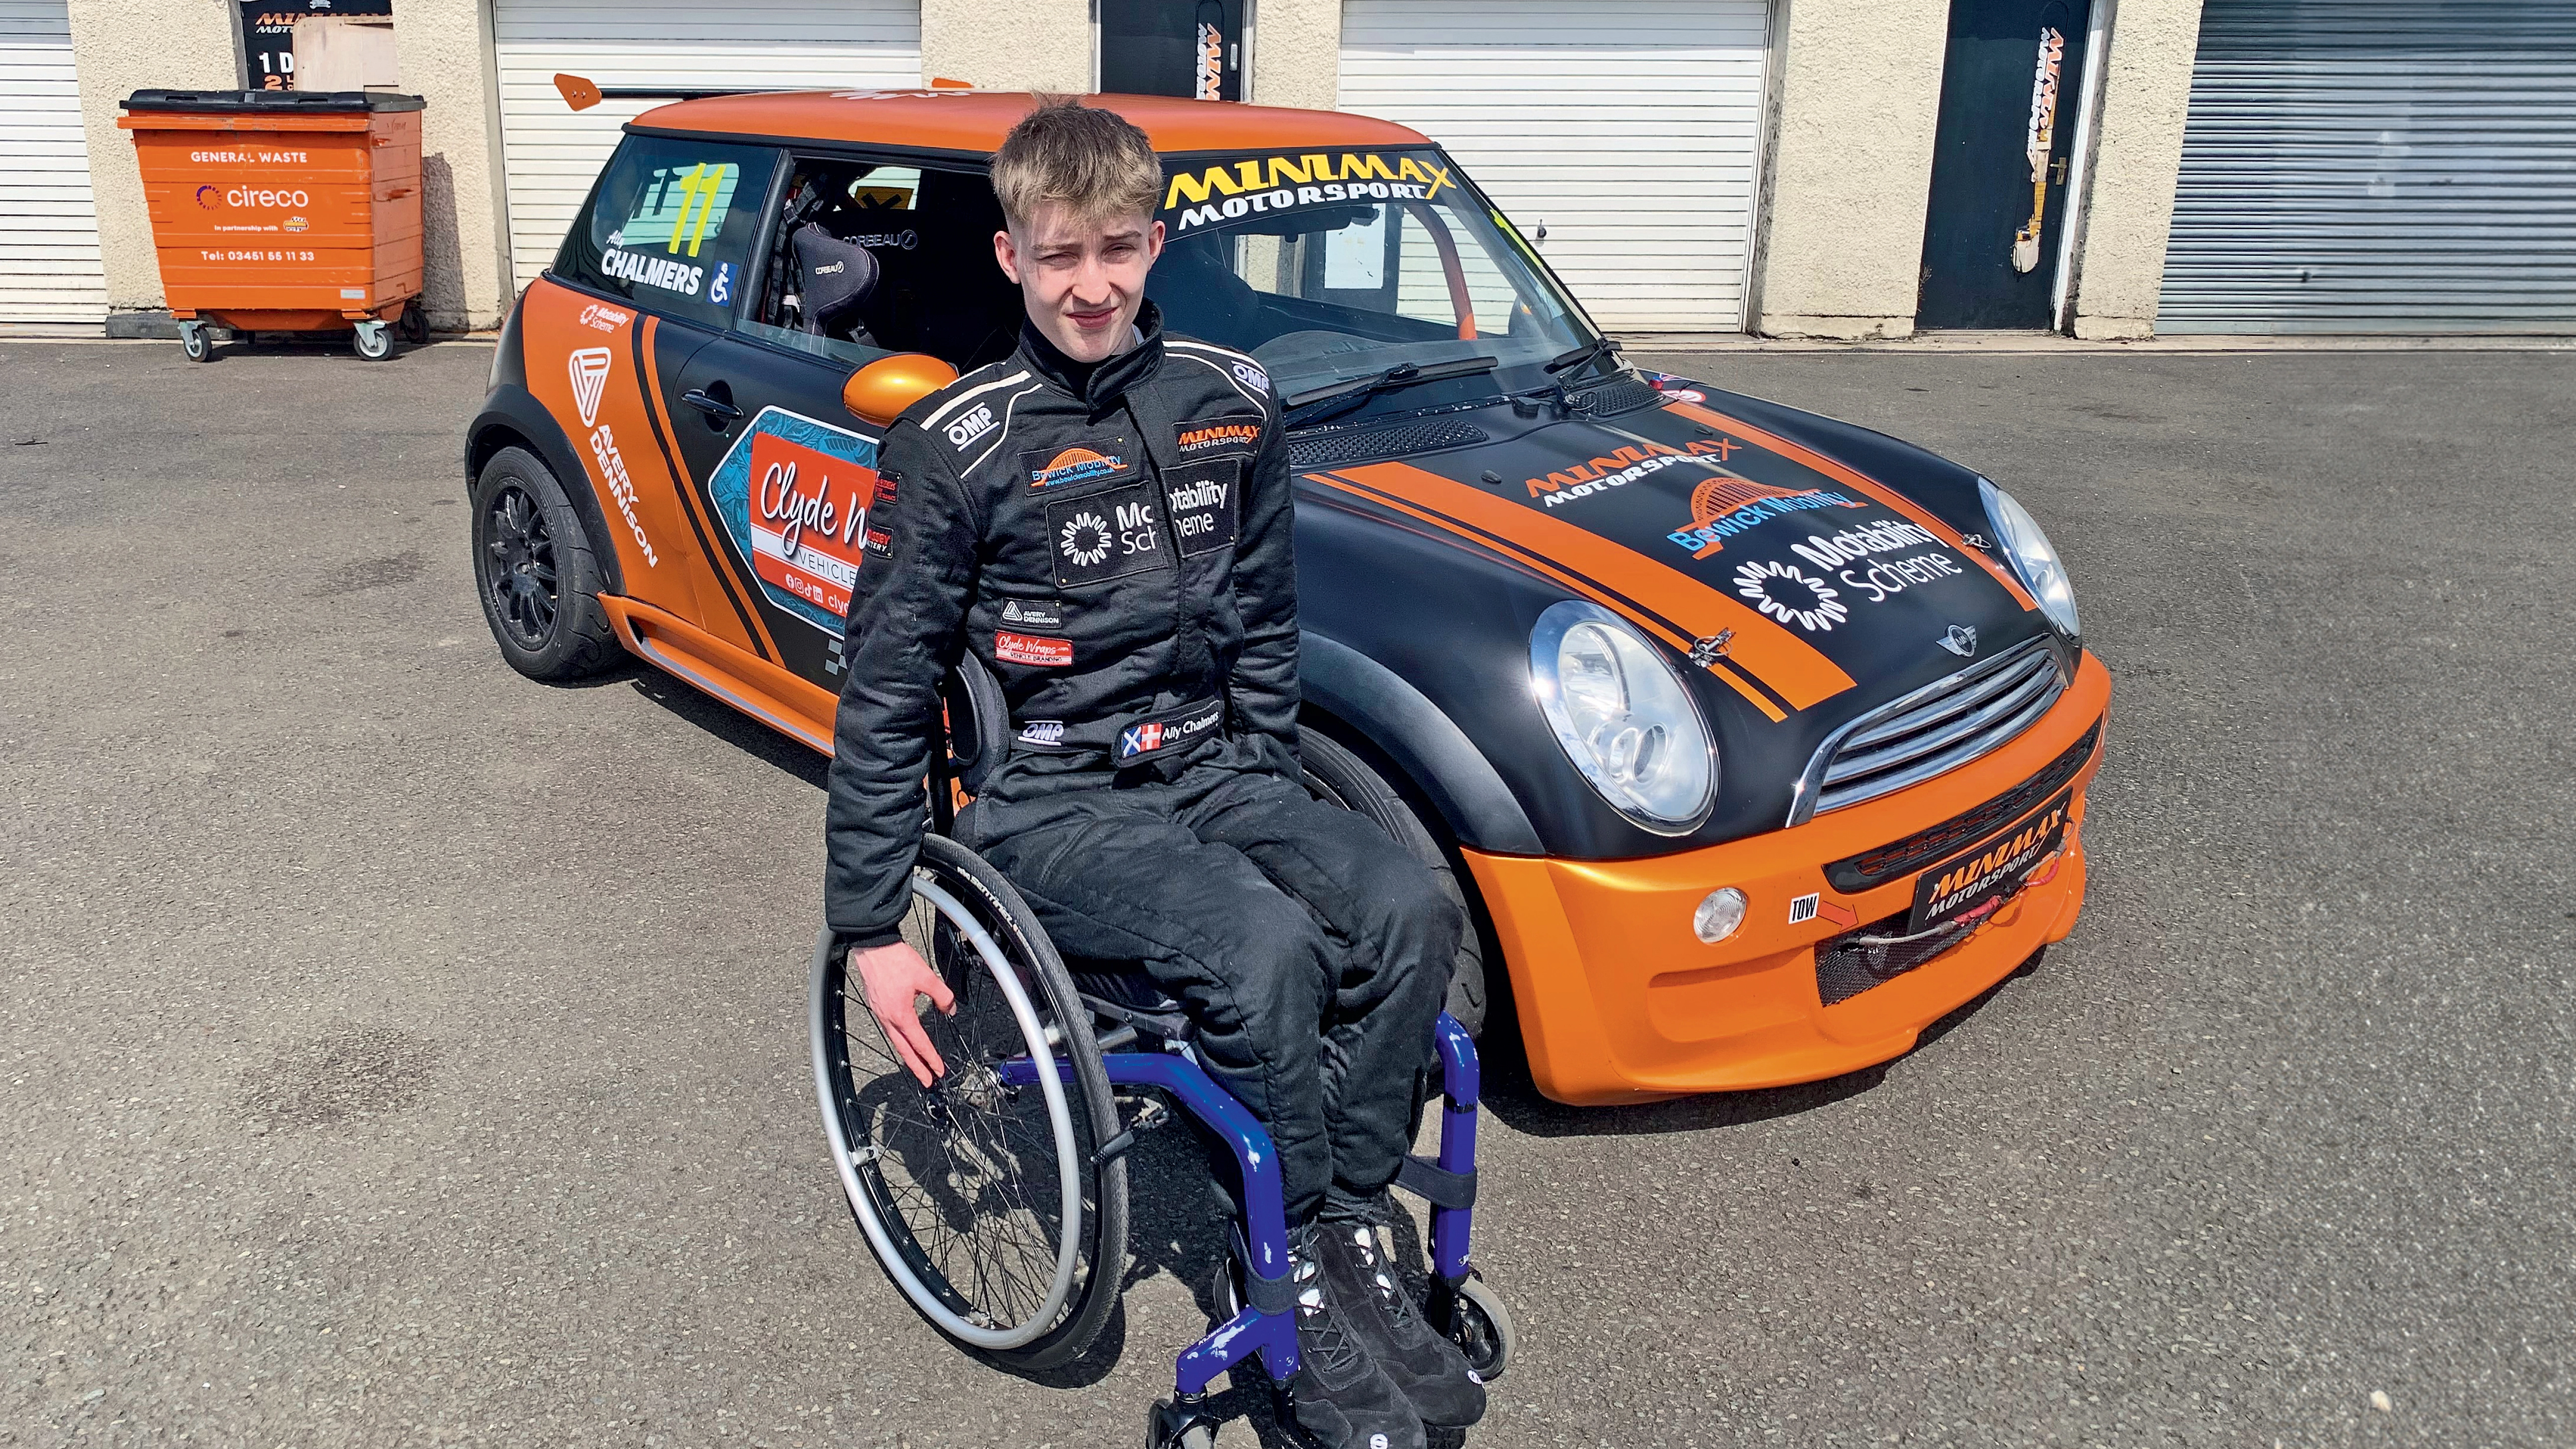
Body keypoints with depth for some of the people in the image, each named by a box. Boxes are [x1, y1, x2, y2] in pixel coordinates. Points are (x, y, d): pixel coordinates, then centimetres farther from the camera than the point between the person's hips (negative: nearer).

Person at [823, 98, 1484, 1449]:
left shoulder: (1232, 403, 4)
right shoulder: (956, 446, -9)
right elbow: (885, 692, -5)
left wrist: (1266, 791, 15)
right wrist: (871, 931, -5)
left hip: (1210, 768, 5)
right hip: (1051, 800, -4)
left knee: (1410, 913, -22)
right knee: (1269, 951, -30)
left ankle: (1349, 1232, -5)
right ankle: (1310, 1289, -8)